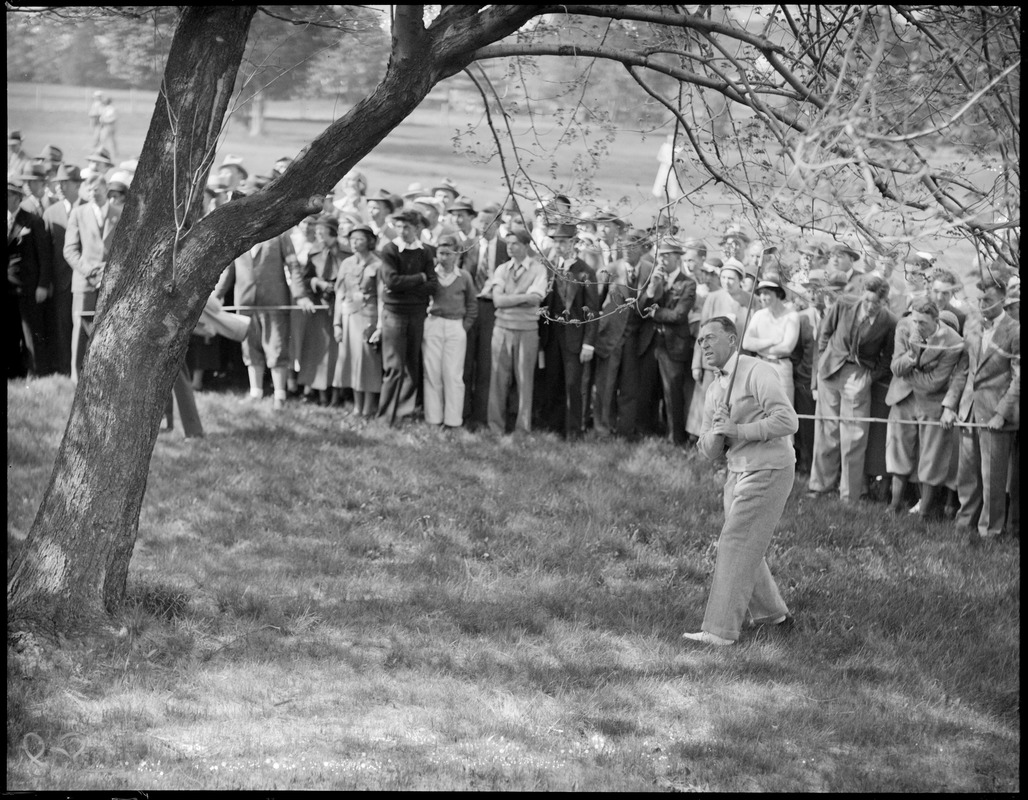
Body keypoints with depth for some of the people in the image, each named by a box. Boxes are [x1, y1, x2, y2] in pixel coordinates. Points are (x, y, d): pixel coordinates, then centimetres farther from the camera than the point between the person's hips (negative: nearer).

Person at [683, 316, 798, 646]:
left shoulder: (757, 372, -11)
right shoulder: (714, 391, 14)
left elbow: (788, 421, -21)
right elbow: (709, 454, 12)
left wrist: (739, 430, -21)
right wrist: (716, 433, -10)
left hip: (768, 471, -9)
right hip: (737, 473, 9)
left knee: (735, 545, -12)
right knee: (746, 548, 17)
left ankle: (721, 629, -12)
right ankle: (771, 612, 37)